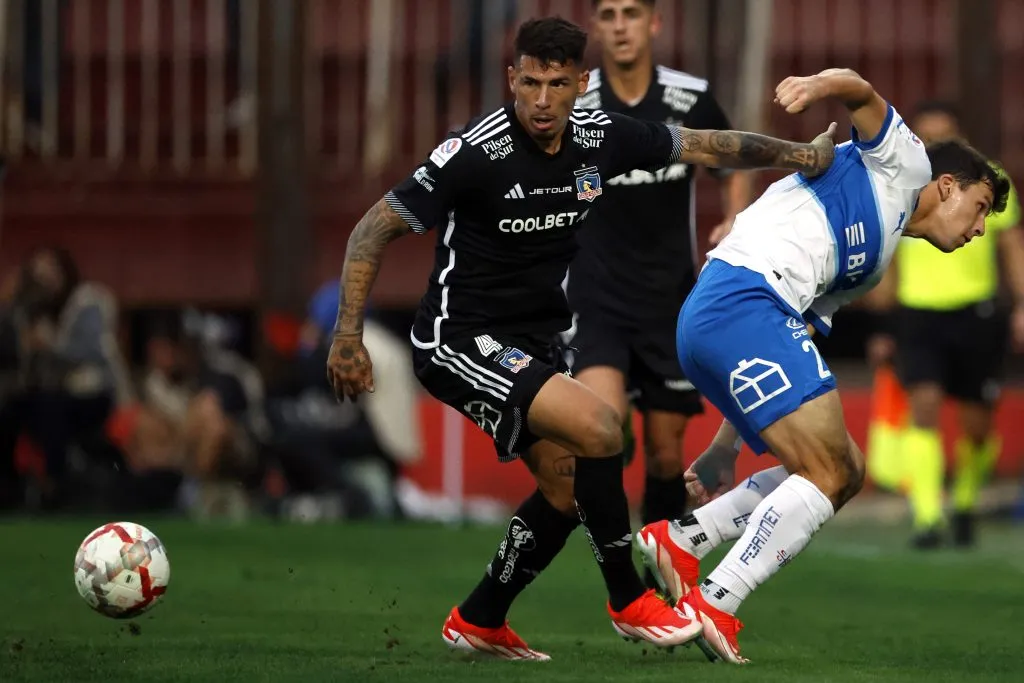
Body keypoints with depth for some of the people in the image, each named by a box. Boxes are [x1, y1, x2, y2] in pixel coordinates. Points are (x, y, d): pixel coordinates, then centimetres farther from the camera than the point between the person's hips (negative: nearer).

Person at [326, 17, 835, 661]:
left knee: (566, 488, 10)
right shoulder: (478, 152, -22)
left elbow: (706, 145, 11)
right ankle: (629, 601, -7)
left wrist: (800, 154, 9)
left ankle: (479, 622, 27)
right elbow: (375, 228, -18)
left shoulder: (600, 136, -4)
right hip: (462, 338, -8)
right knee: (599, 427, -22)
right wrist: (349, 336, -23)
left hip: (533, 344, 8)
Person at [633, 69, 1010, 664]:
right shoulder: (903, 163, 12)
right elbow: (863, 95, -8)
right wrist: (821, 84, -32)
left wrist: (726, 447, 24)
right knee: (827, 475, -13)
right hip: (740, 297, -10)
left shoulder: (870, 269, 33)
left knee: (845, 473, 12)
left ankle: (681, 540, 7)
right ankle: (714, 607, -17)